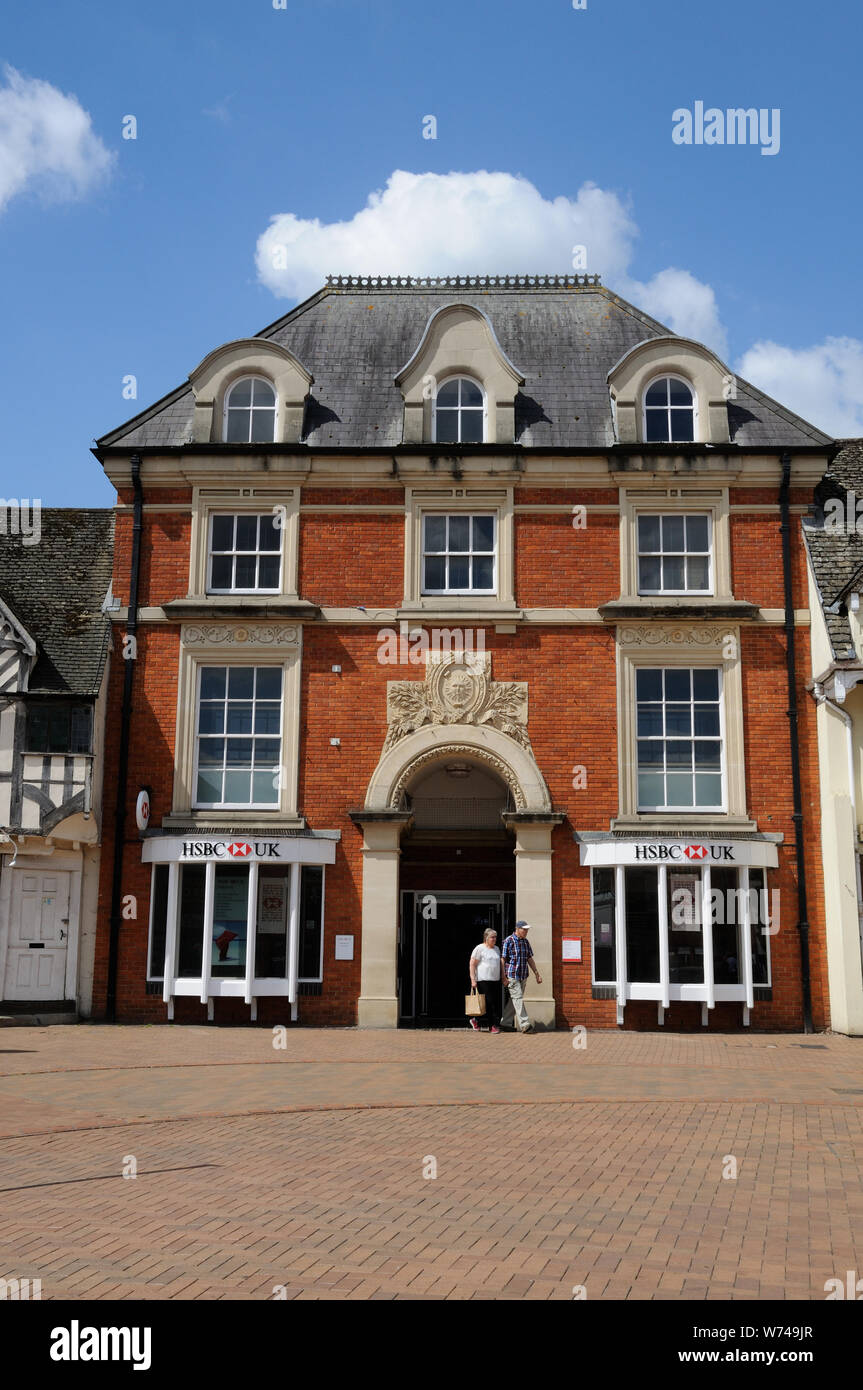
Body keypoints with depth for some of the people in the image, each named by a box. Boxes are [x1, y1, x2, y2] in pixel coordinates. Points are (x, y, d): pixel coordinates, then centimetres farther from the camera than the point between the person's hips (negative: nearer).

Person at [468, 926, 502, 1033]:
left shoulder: (497, 949, 17)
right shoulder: (479, 948, -5)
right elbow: (472, 964, -8)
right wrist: (473, 980, -14)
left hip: (496, 980, 7)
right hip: (483, 980, -7)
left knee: (496, 1004, 2)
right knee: (488, 1003, -9)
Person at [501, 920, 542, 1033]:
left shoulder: (526, 942, 12)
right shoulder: (509, 941, -8)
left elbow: (530, 959, 17)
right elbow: (503, 959, -8)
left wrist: (537, 974, 13)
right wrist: (504, 977, -12)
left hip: (523, 976, 7)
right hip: (512, 976, -7)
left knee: (514, 1000, 10)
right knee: (518, 998, -10)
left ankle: (505, 1023, 19)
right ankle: (524, 1024, -12)